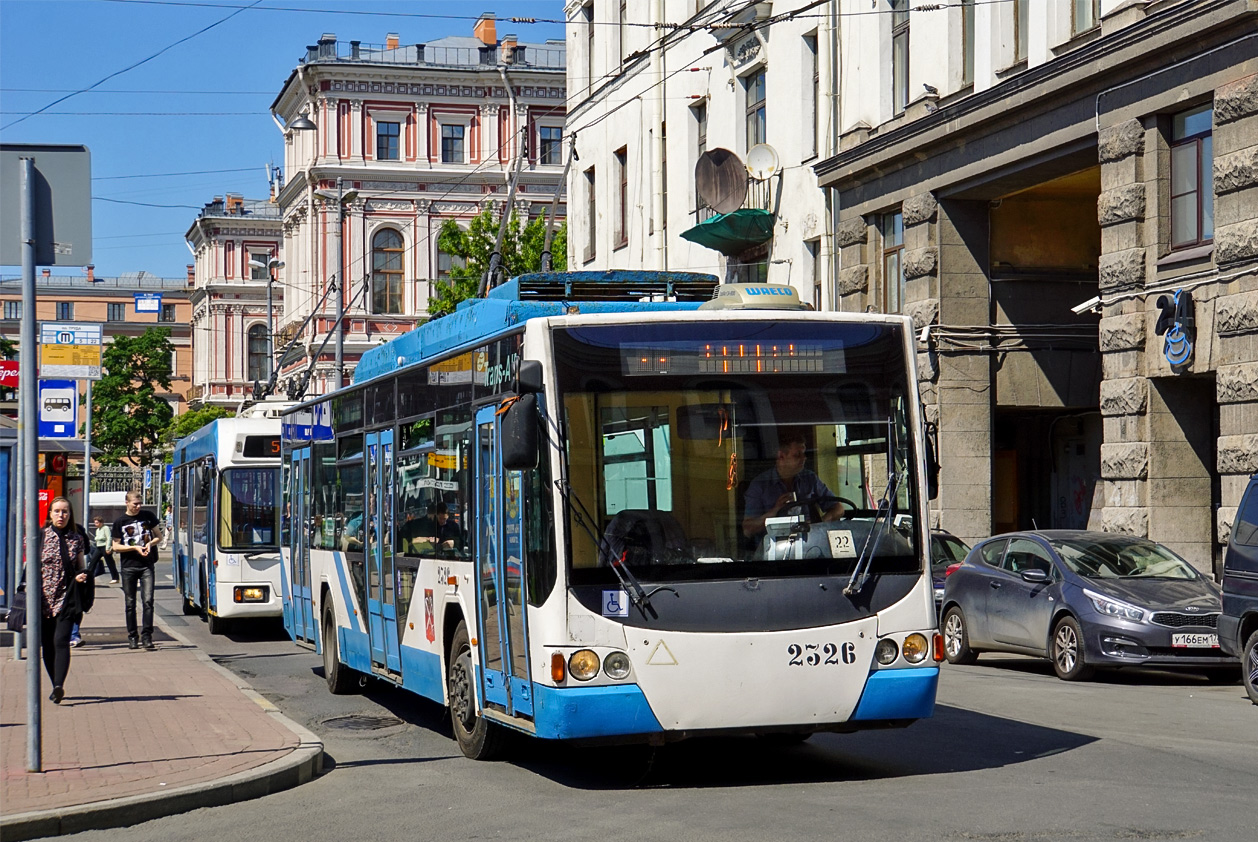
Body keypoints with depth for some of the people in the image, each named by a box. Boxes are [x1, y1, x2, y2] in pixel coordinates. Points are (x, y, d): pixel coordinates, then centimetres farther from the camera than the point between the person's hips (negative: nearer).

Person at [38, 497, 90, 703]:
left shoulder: (77, 538, 6)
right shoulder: (41, 536, 3)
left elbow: (81, 566, 15)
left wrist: (81, 576, -7)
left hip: (67, 596, -1)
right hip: (44, 598, 1)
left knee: (61, 640, -15)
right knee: (47, 644, 5)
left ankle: (59, 686, -24)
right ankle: (56, 686, 18)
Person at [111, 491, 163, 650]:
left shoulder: (148, 516, 6)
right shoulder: (120, 522, 3)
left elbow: (158, 535, 15)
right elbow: (116, 547, 2)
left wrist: (150, 543, -6)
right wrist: (135, 548, -10)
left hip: (147, 565, 0)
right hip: (128, 567, 0)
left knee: (148, 600, -10)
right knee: (130, 603, 5)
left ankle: (146, 636, -9)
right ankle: (132, 636, 14)